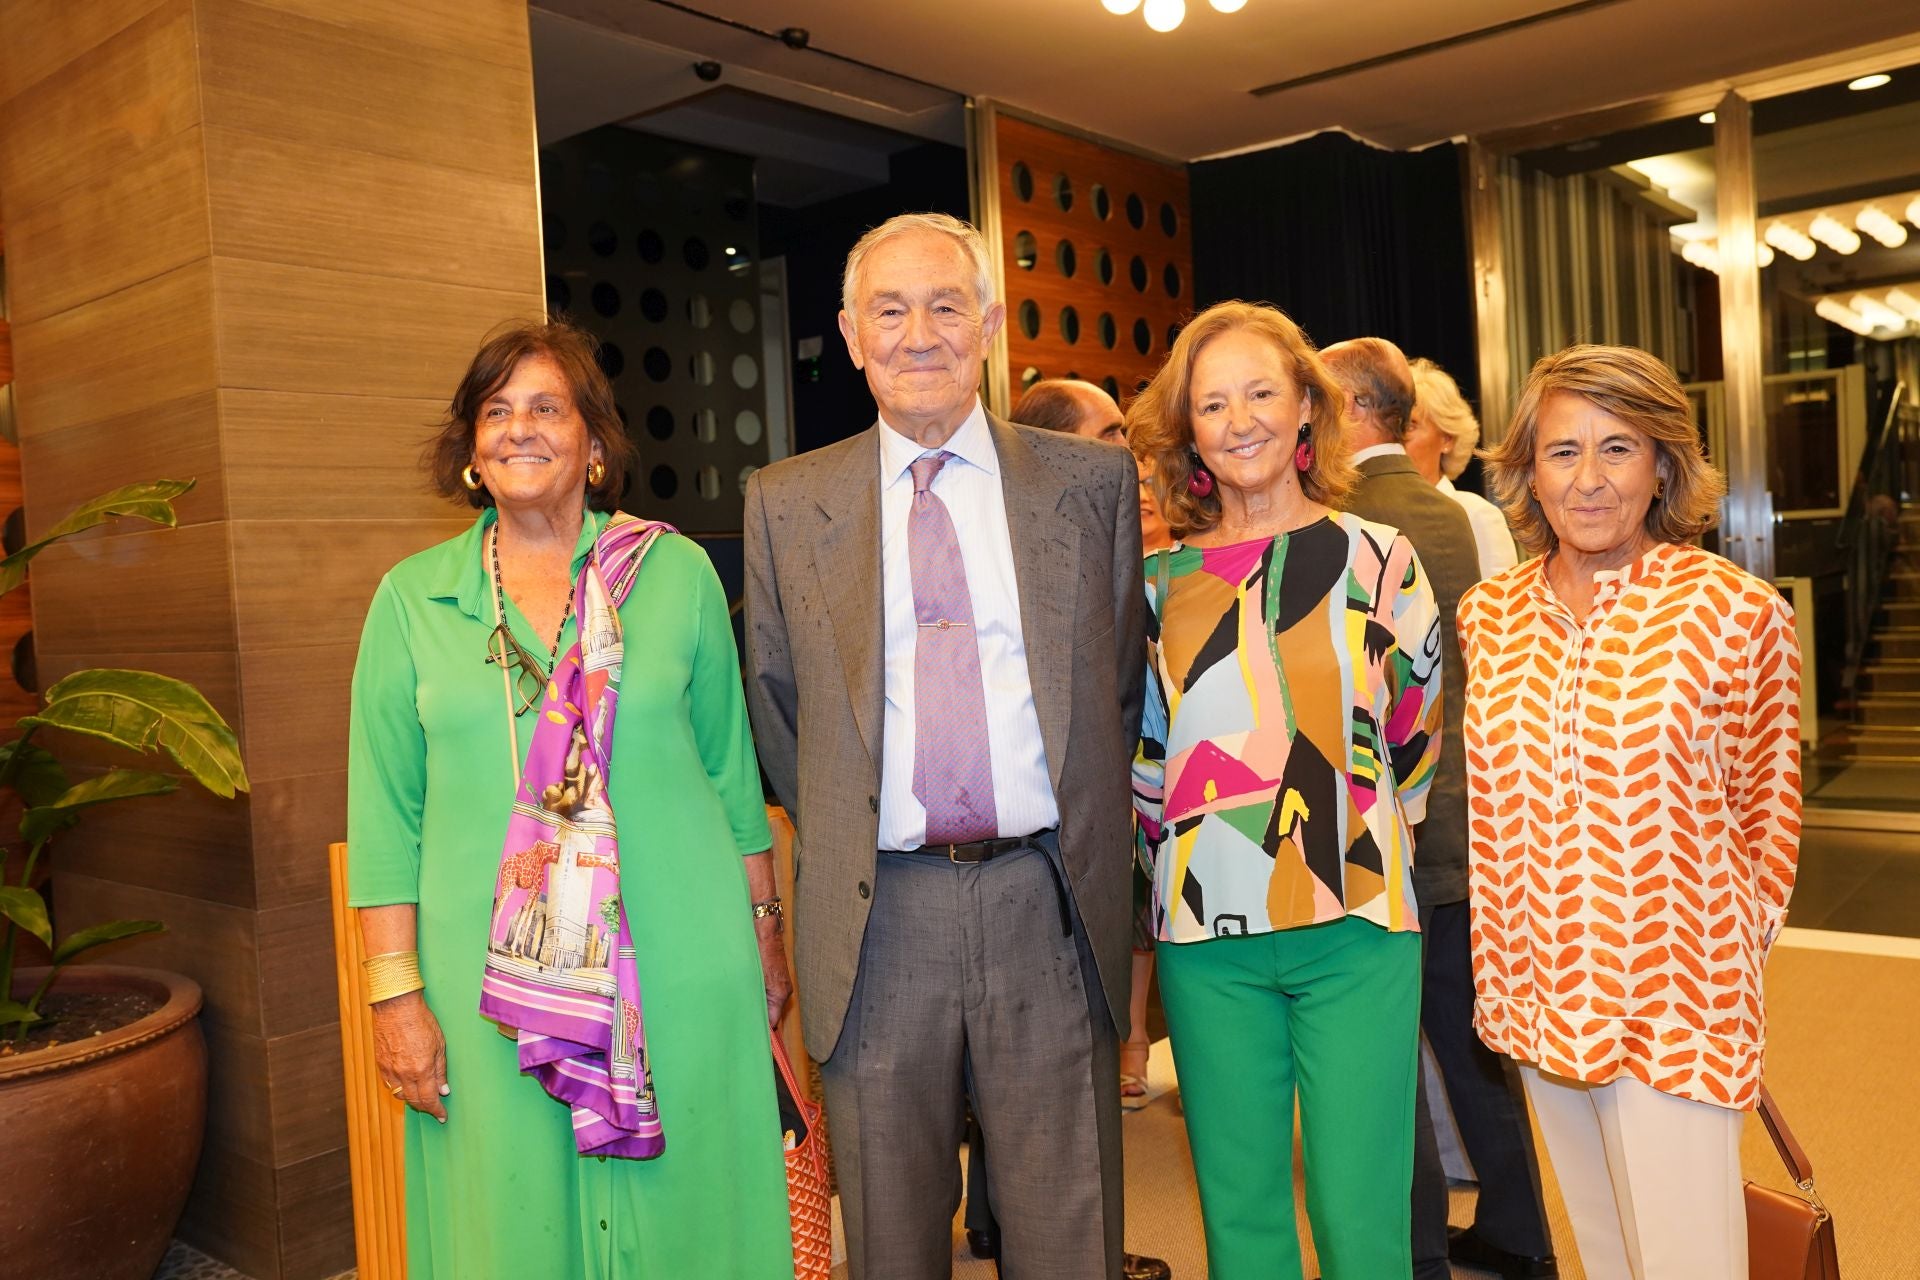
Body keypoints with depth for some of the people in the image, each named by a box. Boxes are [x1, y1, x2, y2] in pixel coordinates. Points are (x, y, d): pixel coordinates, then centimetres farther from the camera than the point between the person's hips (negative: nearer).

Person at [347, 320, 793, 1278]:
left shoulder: (676, 571, 2)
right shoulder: (412, 597, 3)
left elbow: (731, 769, 6)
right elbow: (385, 812, 3)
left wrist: (765, 934, 8)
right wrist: (394, 992, -2)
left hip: (679, 965, 0)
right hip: (489, 980, 1)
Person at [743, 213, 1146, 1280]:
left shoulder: (1092, 480, 4)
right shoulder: (786, 504, 4)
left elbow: (1123, 680, 12)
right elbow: (778, 708, 12)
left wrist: (1084, 834, 11)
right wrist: (838, 848, 10)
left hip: (1049, 906, 0)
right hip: (878, 915, 1)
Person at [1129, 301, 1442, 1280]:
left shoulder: (1378, 559, 2)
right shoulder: (1161, 579, 4)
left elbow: (1413, 741, 10)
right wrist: (1188, 852, 12)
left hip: (1354, 927, -1)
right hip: (1206, 939, 2)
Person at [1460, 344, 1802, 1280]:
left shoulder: (1736, 611, -9)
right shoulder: (1489, 615, 2)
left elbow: (1767, 809, 2)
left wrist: (1732, 951, 6)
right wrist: (1497, 963, 12)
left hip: (1673, 1005, -4)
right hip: (1538, 994, 4)